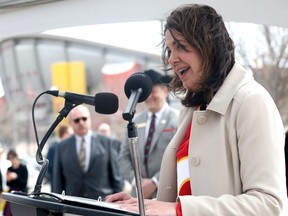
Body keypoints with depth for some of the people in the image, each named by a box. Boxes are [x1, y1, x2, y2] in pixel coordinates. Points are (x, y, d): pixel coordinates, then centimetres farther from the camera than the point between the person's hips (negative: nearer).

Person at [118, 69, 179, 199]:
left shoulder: (178, 120, -1)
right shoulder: (135, 121, 14)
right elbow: (124, 156, 13)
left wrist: (155, 182, -12)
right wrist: (135, 180, -2)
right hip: (139, 192, 4)